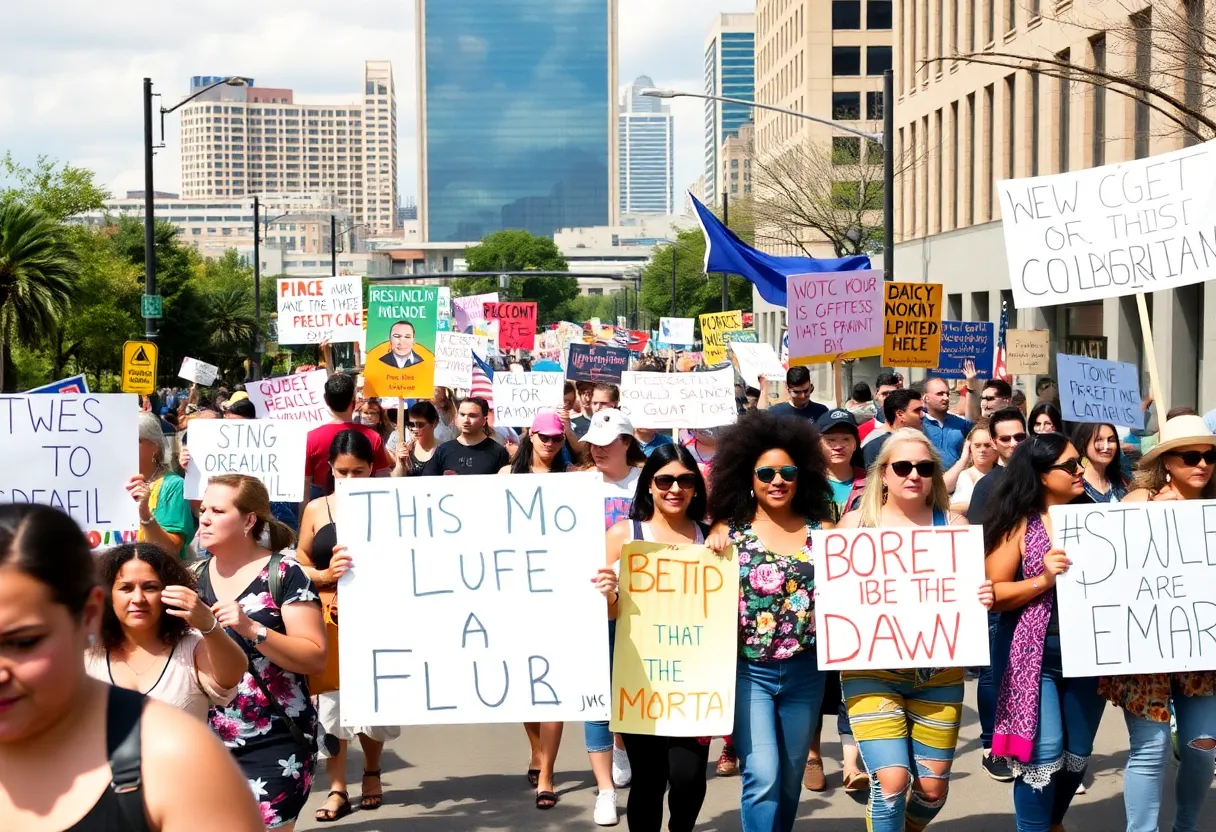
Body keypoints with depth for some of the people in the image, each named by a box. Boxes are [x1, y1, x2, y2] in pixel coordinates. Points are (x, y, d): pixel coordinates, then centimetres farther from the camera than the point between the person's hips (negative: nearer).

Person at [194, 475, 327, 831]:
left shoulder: (283, 574, -8)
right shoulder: (195, 576, 9)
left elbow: (316, 657, -14)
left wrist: (251, 629, -25)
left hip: (273, 745, -5)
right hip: (208, 740, 5)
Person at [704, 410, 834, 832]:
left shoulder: (821, 529, 3)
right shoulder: (729, 529, 0)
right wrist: (713, 553, -16)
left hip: (804, 672, 3)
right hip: (749, 669, -2)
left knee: (789, 778, 14)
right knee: (762, 776, -13)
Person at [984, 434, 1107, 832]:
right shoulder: (1020, 525, -5)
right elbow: (992, 594, -8)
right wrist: (1042, 580, -20)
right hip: (1034, 655, -4)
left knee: (1078, 752, 14)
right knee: (1043, 752, -8)